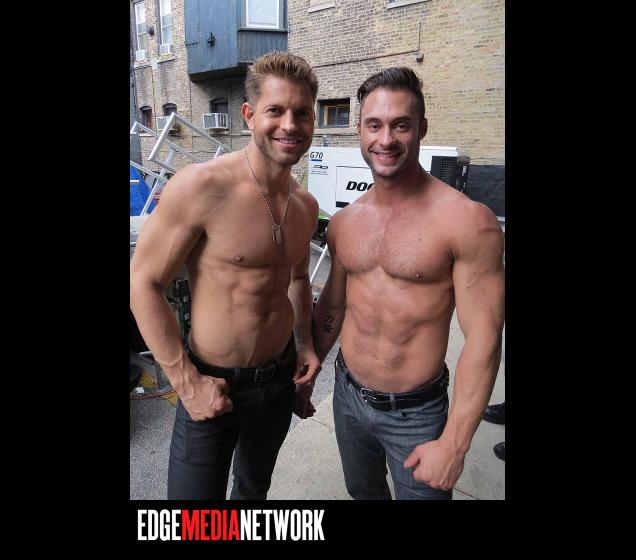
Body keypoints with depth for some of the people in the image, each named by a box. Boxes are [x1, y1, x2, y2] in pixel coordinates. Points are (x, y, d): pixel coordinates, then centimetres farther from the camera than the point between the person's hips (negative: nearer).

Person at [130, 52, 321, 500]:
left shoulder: (306, 205, 0)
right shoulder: (201, 187, -20)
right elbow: (144, 283, -16)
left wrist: (305, 343, 4)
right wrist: (186, 381, -15)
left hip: (280, 378, 6)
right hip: (211, 385, -5)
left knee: (255, 487, 28)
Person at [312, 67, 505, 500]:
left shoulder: (468, 221, -18)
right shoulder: (343, 223, -1)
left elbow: (483, 340, -17)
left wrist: (454, 445, -16)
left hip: (416, 413, -4)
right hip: (347, 395, 5)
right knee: (362, 492, 25)